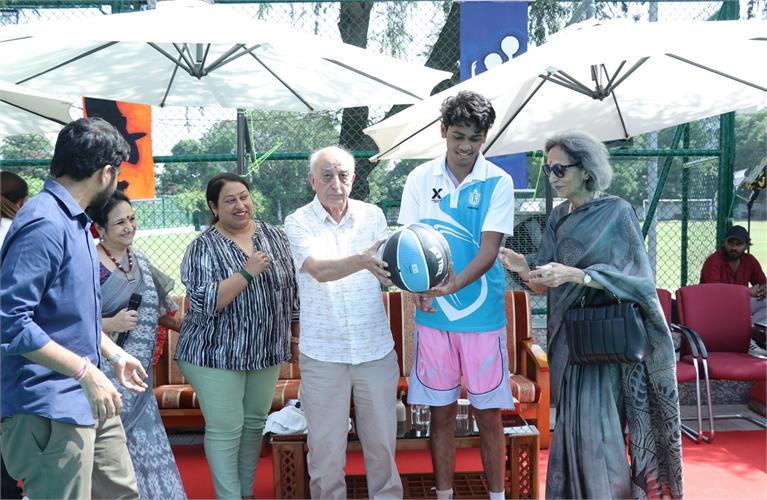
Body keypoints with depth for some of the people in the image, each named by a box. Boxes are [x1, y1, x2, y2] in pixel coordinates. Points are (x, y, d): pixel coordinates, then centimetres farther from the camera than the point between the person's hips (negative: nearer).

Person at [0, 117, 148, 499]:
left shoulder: (73, 221, 13)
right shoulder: (45, 224, -20)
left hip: (88, 400, 10)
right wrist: (86, 372, -24)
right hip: (50, 409, -10)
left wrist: (114, 354, 22)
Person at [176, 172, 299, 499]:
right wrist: (247, 272, -27)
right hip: (216, 355, -5)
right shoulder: (203, 248, -10)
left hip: (266, 352, 5)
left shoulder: (274, 236, 3)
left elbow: (293, 288, 10)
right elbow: (204, 303, -21)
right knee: (225, 430, 1)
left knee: (254, 423, 16)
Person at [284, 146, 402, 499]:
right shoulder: (298, 223, -6)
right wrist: (363, 260, -41)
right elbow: (319, 270, -23)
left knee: (381, 438, 12)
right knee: (325, 444, 6)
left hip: (376, 348, 2)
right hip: (322, 352, -2)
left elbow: (388, 268, -4)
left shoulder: (372, 215, 3)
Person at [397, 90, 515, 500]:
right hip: (432, 315, 2)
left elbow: (489, 249, -13)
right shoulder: (420, 179, 2)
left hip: (483, 316, -1)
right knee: (441, 412, 11)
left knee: (488, 413, 8)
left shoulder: (498, 182, -4)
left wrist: (452, 286, -30)